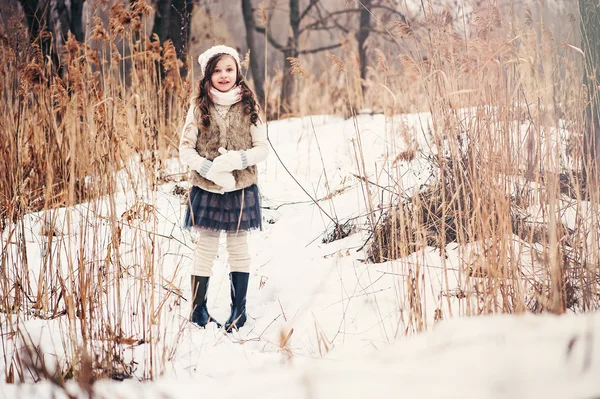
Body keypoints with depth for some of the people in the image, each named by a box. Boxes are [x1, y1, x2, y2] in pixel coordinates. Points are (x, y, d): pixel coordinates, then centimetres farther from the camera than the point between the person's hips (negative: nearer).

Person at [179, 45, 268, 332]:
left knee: (238, 247, 8)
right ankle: (198, 309, 13)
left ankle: (239, 310, 17)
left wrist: (238, 159, -19)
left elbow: (262, 148, -1)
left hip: (241, 189, 1)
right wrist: (208, 168, -18)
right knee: (206, 248, 2)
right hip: (206, 189, 0)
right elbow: (185, 149, -3)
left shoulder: (248, 107, 2)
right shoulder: (199, 107, 1)